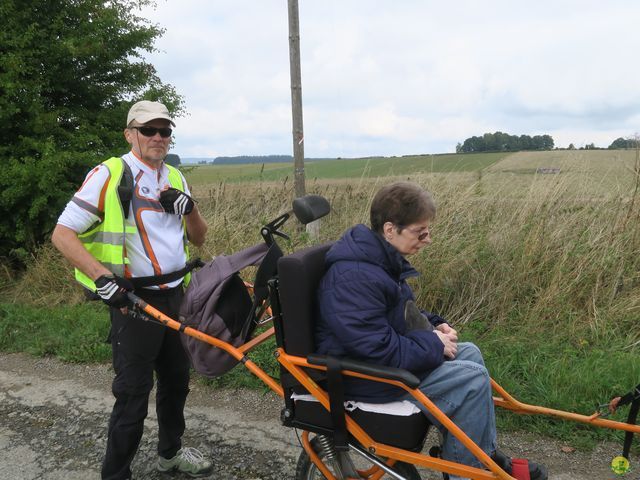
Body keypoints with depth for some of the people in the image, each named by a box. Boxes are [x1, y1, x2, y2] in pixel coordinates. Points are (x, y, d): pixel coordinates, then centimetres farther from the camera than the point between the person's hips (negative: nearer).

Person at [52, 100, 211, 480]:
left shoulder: (175, 178, 10)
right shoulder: (109, 175, -9)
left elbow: (199, 238, 12)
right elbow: (63, 235, -12)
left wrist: (189, 208, -8)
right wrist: (103, 278, -23)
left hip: (175, 296, 7)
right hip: (135, 300, -7)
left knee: (177, 379, 19)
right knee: (134, 392, 0)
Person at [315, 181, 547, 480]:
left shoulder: (381, 260, 5)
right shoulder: (355, 277, -29)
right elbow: (379, 350, -30)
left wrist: (433, 326, 2)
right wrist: (434, 345, -17)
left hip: (384, 353, 11)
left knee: (469, 353, 10)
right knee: (472, 378, -13)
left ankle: (486, 455, 20)